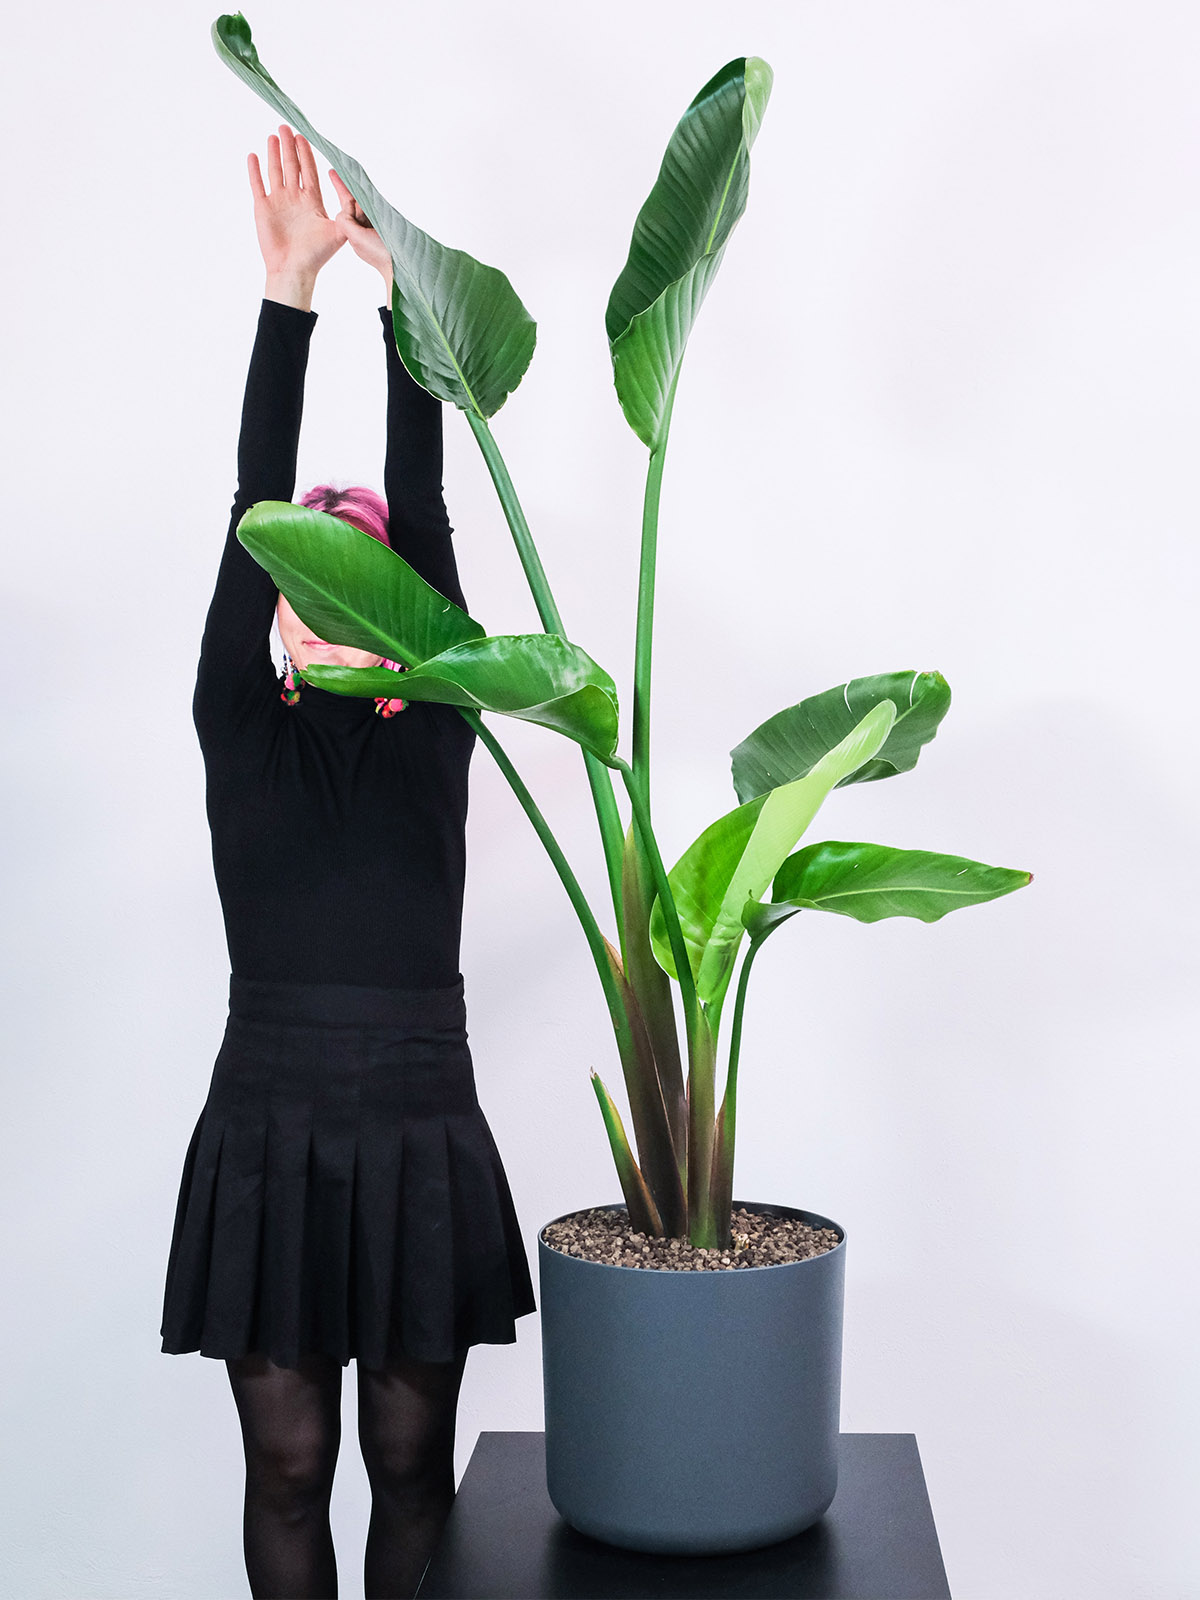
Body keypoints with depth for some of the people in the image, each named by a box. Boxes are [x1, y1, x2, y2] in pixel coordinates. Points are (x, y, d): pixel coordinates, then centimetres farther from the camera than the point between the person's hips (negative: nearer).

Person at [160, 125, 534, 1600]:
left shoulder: (435, 738, 4)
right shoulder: (240, 737, 2)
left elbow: (425, 516, -4)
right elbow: (251, 508, -5)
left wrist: (403, 285, -8)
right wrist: (289, 286, -9)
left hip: (423, 1138, 1)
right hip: (269, 1132, 0)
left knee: (412, 1463, 11)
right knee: (289, 1464, 10)